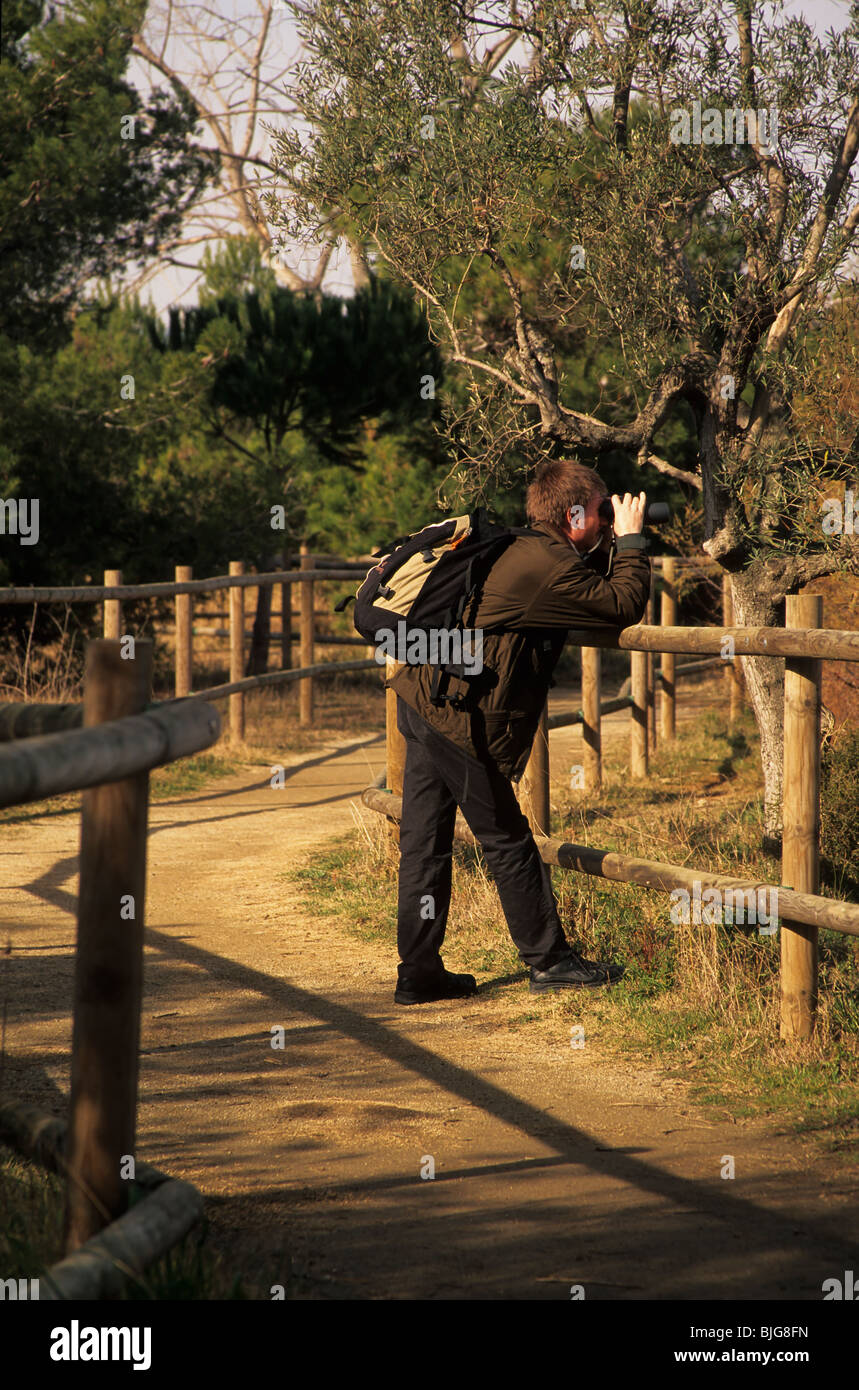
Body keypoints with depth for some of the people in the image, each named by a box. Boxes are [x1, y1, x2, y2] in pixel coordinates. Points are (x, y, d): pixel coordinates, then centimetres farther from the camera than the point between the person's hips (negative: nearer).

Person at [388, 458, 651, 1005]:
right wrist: (631, 539, 1)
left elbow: (591, 588, 27)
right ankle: (550, 960, 14)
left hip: (423, 699, 9)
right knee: (508, 842, 3)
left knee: (425, 844, 9)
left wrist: (612, 544, 15)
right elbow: (626, 605, -12)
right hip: (460, 719, -9)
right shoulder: (551, 566, -16)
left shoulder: (529, 552, 13)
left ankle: (419, 973, 14)